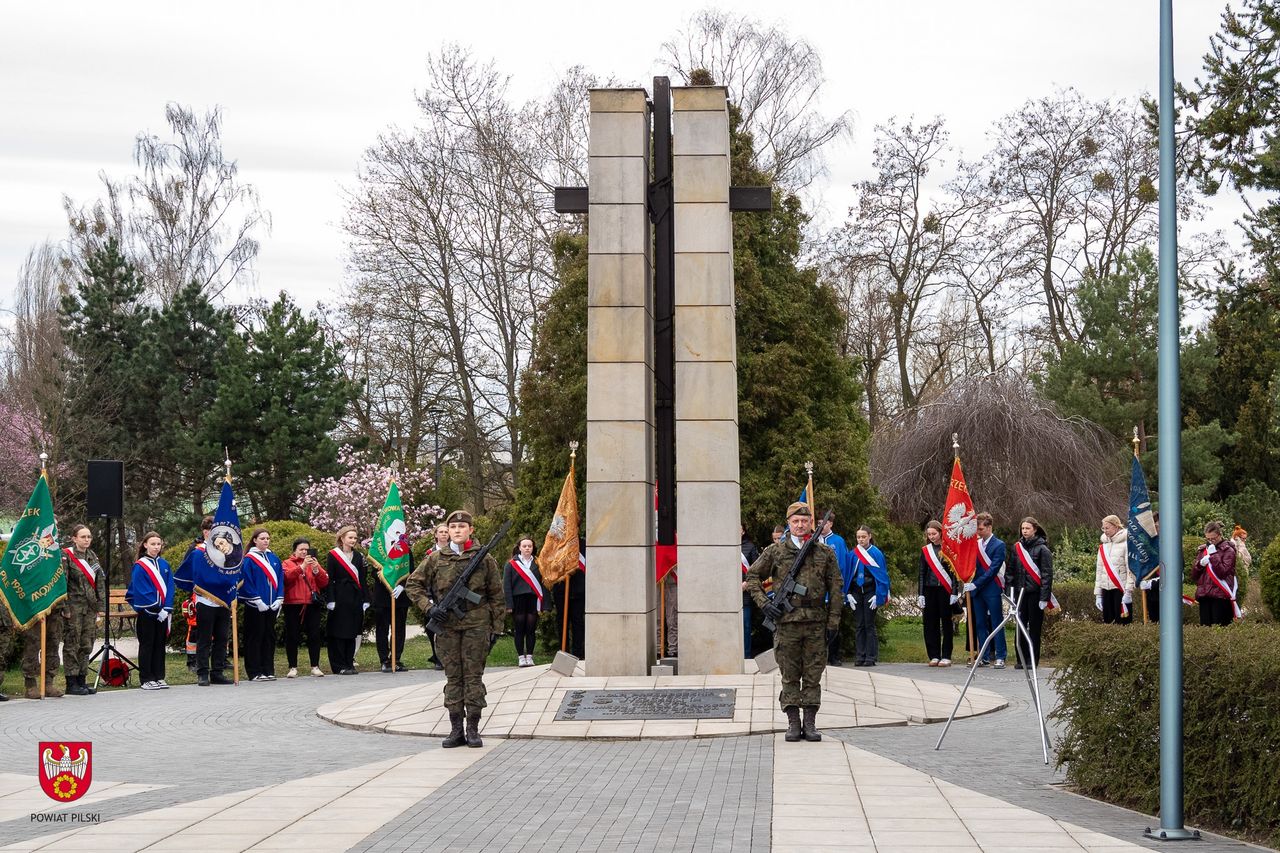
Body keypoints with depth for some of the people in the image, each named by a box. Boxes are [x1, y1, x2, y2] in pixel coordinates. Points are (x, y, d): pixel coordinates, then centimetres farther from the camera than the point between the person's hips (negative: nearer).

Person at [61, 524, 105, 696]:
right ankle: (71, 683, 0)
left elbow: (100, 582, 14)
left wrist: (101, 606, 8)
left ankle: (81, 680, 14)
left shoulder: (92, 556, 13)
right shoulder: (66, 556, -7)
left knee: (86, 645, 8)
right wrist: (64, 608, -16)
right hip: (74, 607, -6)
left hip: (90, 608, 6)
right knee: (72, 645, -3)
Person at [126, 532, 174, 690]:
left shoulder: (164, 564, 8)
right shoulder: (139, 566, -8)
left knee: (160, 644, 9)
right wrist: (157, 610, -14)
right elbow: (142, 592, -12)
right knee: (147, 645, 1)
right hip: (146, 613, -5)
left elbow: (169, 588, 6)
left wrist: (167, 609, -7)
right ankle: (146, 679, 5)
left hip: (162, 613, 5)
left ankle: (159, 677, 14)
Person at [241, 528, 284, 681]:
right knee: (255, 638, -2)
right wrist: (257, 600, -14)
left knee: (269, 637, 9)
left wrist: (279, 600, 1)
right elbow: (247, 582, -10)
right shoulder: (249, 559, -6)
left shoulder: (274, 559, 11)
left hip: (272, 606, 6)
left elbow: (280, 580, 11)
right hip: (255, 606, -6)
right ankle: (254, 672, 2)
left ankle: (268, 671, 14)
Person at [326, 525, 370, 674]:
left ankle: (349, 664, 12)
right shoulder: (333, 555, -3)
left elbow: (361, 579, 13)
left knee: (352, 633, 7)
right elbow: (330, 579, -6)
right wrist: (330, 600, -13)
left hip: (355, 599, 5)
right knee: (339, 632, -3)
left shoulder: (358, 556, 12)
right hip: (339, 598, -5)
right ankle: (339, 666, -1)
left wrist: (365, 600, 6)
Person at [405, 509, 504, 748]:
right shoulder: (436, 559, 4)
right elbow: (413, 584, 11)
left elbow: (496, 595, 5)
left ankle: (473, 729, 5)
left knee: (474, 676, 0)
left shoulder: (484, 559, 2)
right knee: (453, 677, 5)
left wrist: (497, 627, 2)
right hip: (447, 626, 2)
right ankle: (456, 730, 9)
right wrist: (428, 607, -3)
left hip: (476, 624, -2)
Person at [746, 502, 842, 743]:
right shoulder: (775, 551, 4)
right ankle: (793, 723, 9)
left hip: (816, 622, 1)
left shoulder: (825, 553, 7)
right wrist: (764, 603, -2)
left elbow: (835, 588, 6)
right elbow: (752, 577, 11)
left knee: (813, 675, 4)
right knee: (789, 675, 3)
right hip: (786, 622, -1)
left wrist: (833, 622, 1)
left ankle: (810, 723, 10)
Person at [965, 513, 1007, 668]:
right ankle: (985, 657, 13)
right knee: (980, 624, 7)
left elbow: (993, 569, -12)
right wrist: (969, 582, -4)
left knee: (996, 624, -2)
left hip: (992, 590, -6)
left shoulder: (998, 545, -5)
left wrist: (976, 584, -17)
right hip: (977, 590, 6)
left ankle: (1000, 657, 0)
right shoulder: (975, 545, 11)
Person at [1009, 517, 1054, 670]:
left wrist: (1044, 598, -13)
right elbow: (1012, 570, 12)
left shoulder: (1042, 549, -4)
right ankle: (1021, 659, 10)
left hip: (1035, 593, -4)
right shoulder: (1017, 547, 11)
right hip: (1020, 592, 4)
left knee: (1034, 627, 1)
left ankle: (1032, 660, 7)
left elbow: (1047, 575, -7)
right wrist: (1011, 590, 3)